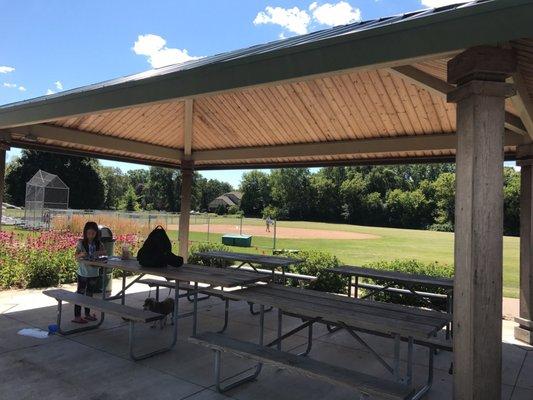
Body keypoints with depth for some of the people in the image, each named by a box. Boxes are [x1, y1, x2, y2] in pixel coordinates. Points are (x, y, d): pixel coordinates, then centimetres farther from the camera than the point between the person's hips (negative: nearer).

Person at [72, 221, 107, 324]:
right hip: (83, 272, -4)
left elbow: (104, 252, -3)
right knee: (80, 293, 0)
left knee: (90, 294, 15)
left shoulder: (98, 243, 2)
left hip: (94, 273, 4)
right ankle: (77, 316, 4)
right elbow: (76, 257, -9)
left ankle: (87, 314, 27)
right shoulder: (81, 243, -7)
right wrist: (81, 254, -30)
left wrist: (99, 252, -24)